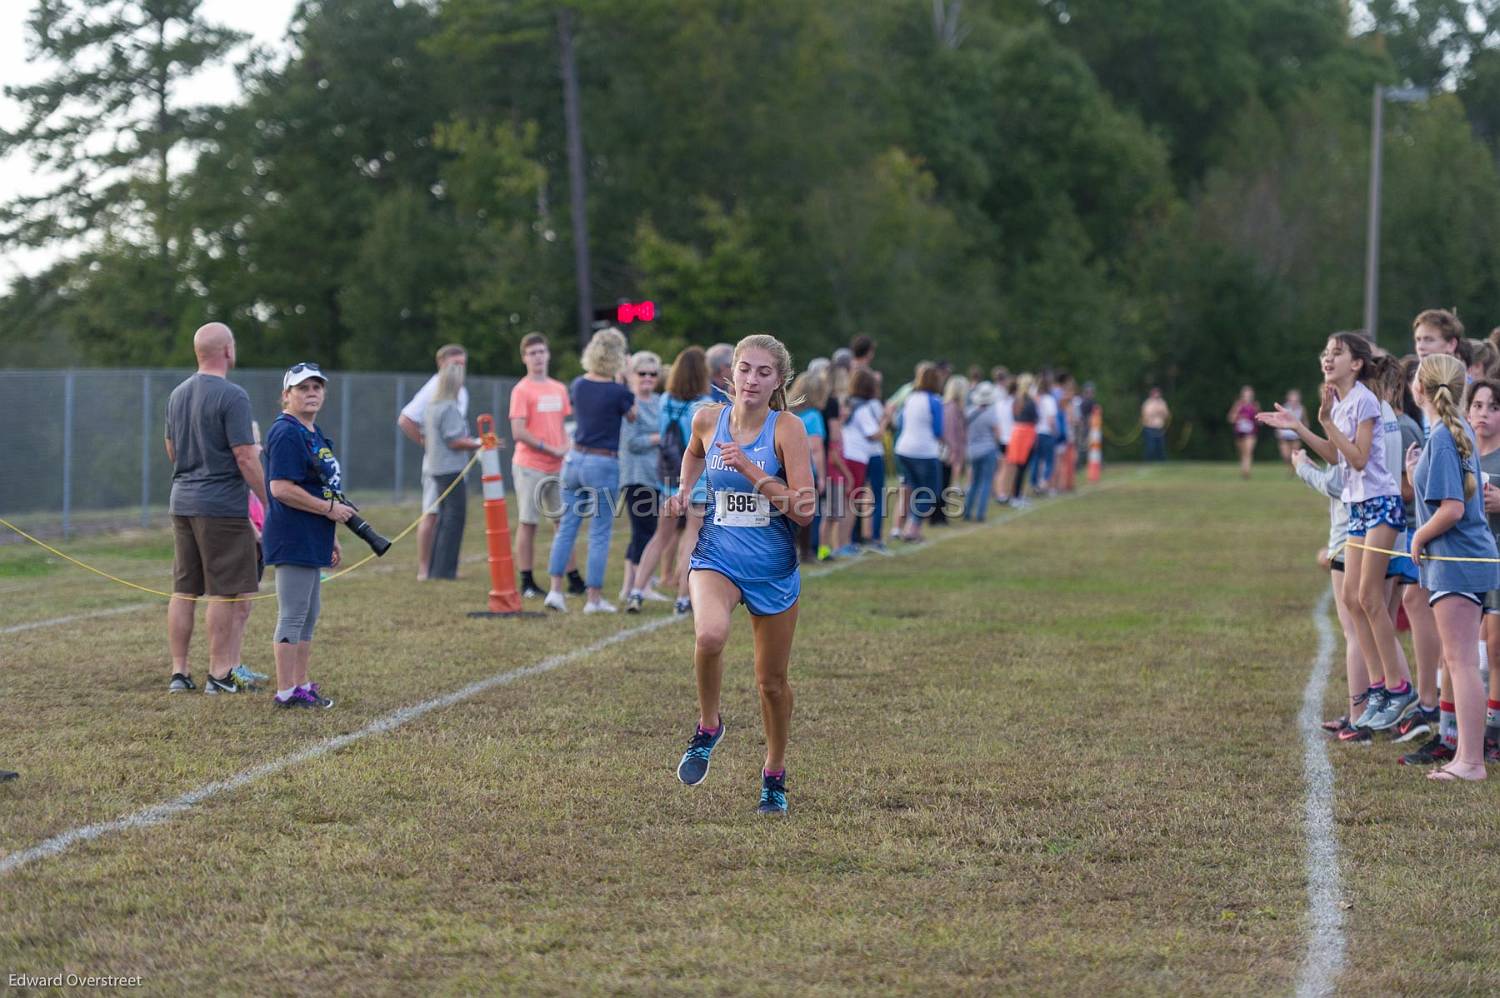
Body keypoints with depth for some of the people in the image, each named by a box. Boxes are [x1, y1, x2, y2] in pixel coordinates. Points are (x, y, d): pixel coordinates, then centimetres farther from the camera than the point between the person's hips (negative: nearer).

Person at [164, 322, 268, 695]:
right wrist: (269, 502, -9)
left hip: (182, 502, 8)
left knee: (184, 591, 11)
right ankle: (219, 674, -1)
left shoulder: (178, 394, 11)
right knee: (227, 594, -2)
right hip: (222, 506, -8)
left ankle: (179, 672, 13)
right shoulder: (231, 396, -13)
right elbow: (245, 458, -16)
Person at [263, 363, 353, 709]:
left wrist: (331, 538, 25)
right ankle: (286, 692, -4)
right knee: (292, 616, -7)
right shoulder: (286, 433, -15)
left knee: (309, 615, 16)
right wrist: (329, 509, -18)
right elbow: (282, 488, -23)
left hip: (312, 542, 11)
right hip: (292, 541, -11)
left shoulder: (314, 433, 17)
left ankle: (301, 685, 23)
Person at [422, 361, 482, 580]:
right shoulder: (450, 408, -16)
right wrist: (478, 443, -12)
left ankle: (435, 569, 19)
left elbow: (424, 437, 19)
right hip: (451, 469, -10)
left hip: (435, 468, 10)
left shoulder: (431, 406, 12)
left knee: (444, 518, 17)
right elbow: (455, 441, -20)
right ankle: (444, 569, -7)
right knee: (454, 517, -5)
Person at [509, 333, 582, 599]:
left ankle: (574, 580, 10)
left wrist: (566, 450, 0)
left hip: (557, 468, 6)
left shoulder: (559, 389, 11)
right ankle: (527, 583, 3)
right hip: (529, 467, -6)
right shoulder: (521, 390, -7)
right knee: (528, 523, -2)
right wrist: (550, 449, -15)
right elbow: (519, 432, -14)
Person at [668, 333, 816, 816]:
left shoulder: (787, 430, -12)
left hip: (773, 568, -1)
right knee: (710, 635, -32)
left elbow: (804, 511, -17)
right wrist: (685, 490, 8)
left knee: (772, 681, 10)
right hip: (717, 557, 1)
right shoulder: (708, 419, -3)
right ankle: (708, 726, -5)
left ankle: (774, 777, 33)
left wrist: (752, 471, -23)